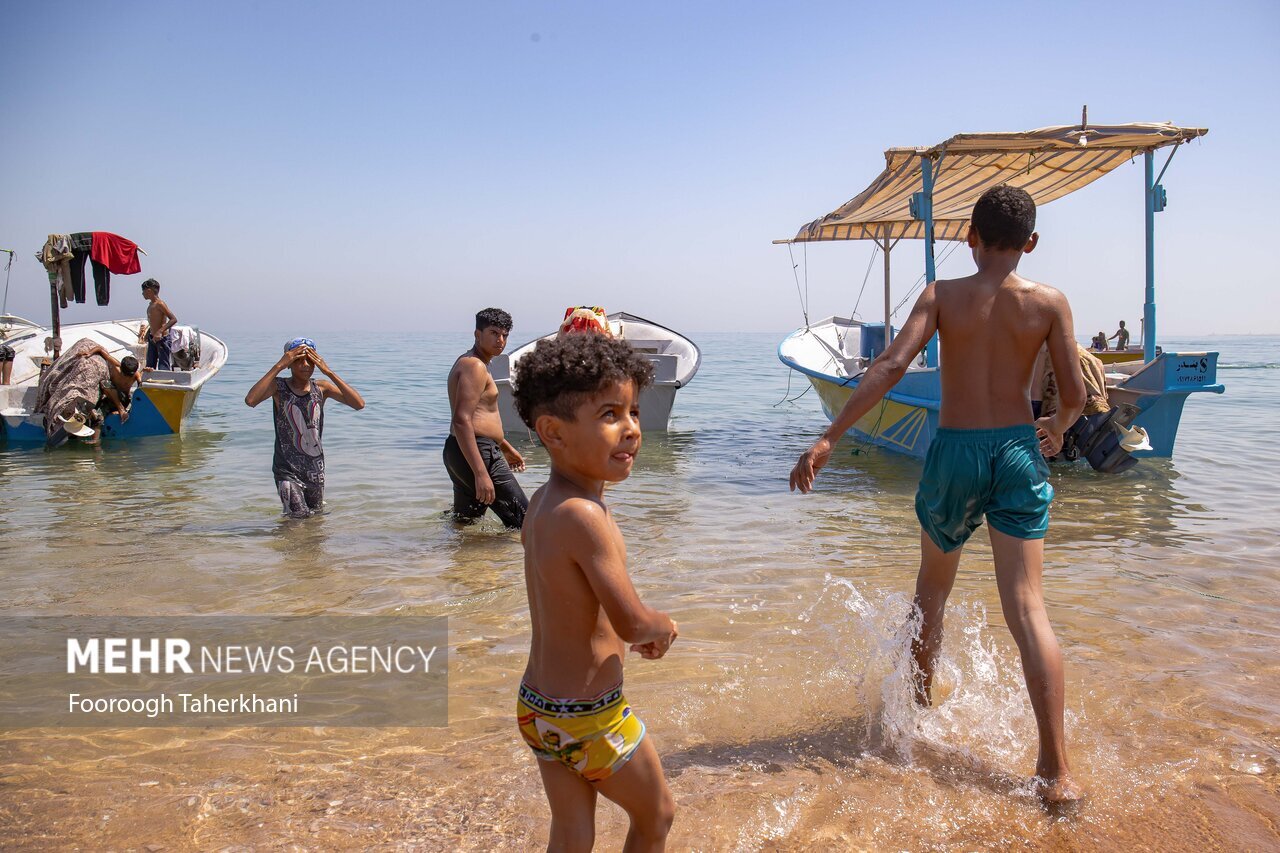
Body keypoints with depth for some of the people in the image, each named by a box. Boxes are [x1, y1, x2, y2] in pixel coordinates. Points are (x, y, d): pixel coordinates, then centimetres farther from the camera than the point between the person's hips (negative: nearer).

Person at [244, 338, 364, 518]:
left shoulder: (322, 388, -2)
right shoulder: (278, 387, -9)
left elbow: (359, 404, -15)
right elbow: (250, 400, -29)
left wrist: (328, 372, -18)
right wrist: (278, 366, -26)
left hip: (315, 469, 4)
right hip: (287, 470, -3)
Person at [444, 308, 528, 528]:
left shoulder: (466, 362, 20)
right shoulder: (475, 366, -14)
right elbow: (462, 421, -25)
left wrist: (506, 448, 37)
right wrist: (481, 473, -30)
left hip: (458, 452, 11)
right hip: (478, 452, -11)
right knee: (523, 521, -6)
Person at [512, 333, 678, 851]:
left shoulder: (542, 503, 0)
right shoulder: (584, 516, -28)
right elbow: (633, 622, -25)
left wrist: (636, 633, 9)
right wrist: (665, 628, -3)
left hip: (538, 705, 7)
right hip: (590, 718, -7)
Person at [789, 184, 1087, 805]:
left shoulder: (941, 296, -3)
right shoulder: (1049, 303, 0)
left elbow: (892, 365, -16)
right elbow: (1074, 395, 0)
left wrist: (828, 439, -19)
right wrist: (1057, 429, 24)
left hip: (954, 452, 0)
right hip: (1018, 453, 1)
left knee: (932, 587, 23)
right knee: (1026, 608, -3)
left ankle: (918, 698, 41)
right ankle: (1056, 770, -8)